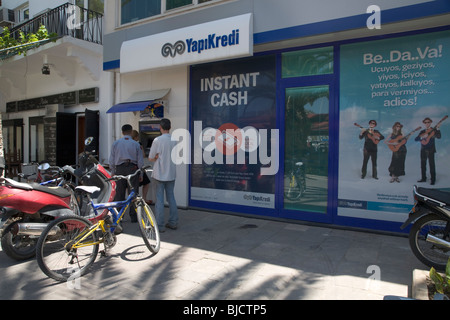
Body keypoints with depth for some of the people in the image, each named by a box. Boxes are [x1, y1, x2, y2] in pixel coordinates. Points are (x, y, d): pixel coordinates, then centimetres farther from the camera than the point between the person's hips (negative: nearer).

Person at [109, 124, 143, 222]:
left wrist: (113, 172, 16)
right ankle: (134, 217, 7)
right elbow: (140, 161, -1)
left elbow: (111, 160, 6)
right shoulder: (136, 144, -1)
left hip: (119, 170, 2)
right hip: (132, 169, -2)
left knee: (119, 193, 7)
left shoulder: (115, 143, 4)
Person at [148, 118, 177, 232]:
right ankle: (173, 222, 20)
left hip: (160, 174, -5)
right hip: (171, 173, 5)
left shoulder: (158, 140, -13)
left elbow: (150, 158, -7)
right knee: (171, 197, 14)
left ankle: (160, 225, 7)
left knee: (159, 199, 2)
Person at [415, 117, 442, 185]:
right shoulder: (422, 132, 11)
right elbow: (416, 139, -1)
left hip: (430, 150, -4)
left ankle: (433, 179, 1)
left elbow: (438, 137, -17)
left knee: (432, 164, -4)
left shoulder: (433, 130, 1)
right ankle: (423, 178, 18)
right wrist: (423, 137, -18)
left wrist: (437, 129, -26)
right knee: (423, 164, 9)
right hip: (423, 150, 4)